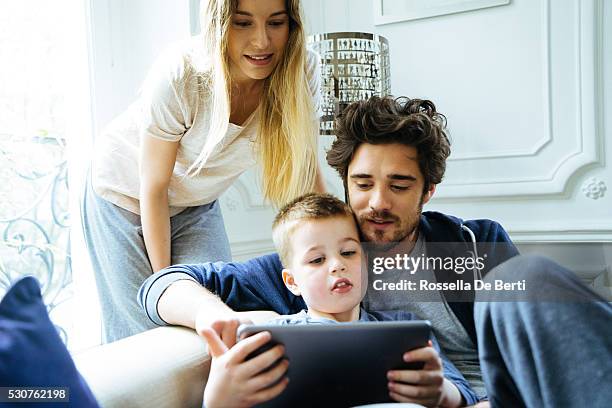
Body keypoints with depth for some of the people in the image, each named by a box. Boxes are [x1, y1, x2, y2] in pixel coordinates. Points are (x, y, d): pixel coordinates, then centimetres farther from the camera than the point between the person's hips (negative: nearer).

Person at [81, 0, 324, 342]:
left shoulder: (302, 70, -22)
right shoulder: (178, 75, -32)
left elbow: (306, 177, -14)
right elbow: (153, 189, -21)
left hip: (197, 204, 3)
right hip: (127, 195, -3)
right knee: (145, 330, -3)